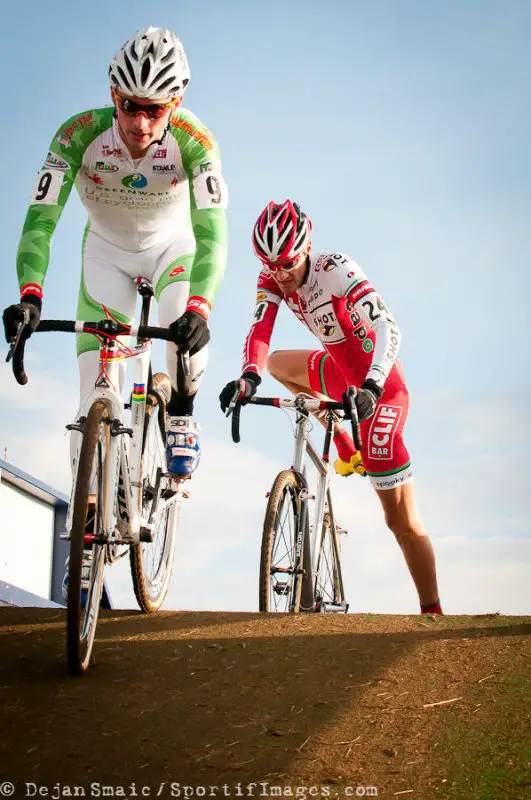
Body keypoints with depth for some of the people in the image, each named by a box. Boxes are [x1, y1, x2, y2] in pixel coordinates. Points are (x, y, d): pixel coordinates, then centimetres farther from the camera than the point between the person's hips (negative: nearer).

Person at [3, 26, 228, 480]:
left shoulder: (193, 140, -31)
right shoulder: (80, 134, -30)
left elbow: (211, 232, -39)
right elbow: (41, 219, -35)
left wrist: (199, 308, -55)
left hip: (171, 246, 0)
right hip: (107, 249, 1)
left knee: (187, 325, -32)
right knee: (96, 385, -10)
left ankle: (181, 416, -2)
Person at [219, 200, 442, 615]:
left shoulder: (337, 269, -25)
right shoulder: (273, 278, -7)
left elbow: (388, 330, -34)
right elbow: (260, 331, -19)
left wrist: (371, 387, -51)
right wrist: (249, 376, -40)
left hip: (378, 383, -8)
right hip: (341, 370, 8)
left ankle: (433, 612, 0)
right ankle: (347, 452, 16)